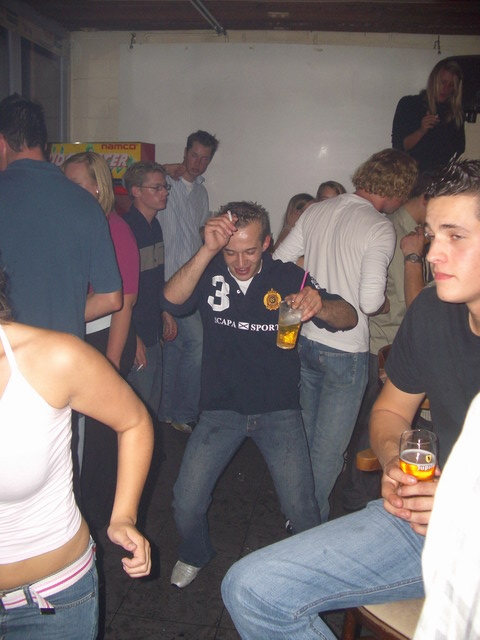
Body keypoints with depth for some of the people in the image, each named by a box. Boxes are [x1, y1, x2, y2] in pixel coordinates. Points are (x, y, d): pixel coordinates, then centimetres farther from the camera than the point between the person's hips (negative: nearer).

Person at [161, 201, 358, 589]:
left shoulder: (287, 278, -7)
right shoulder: (210, 274, -6)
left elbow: (349, 319, -13)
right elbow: (173, 299, -25)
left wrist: (319, 305, -36)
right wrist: (207, 250, -36)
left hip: (279, 411, 0)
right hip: (221, 409, 1)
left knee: (301, 509, -5)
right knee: (186, 504, -4)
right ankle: (195, 554, 31)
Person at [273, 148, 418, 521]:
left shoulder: (316, 212, 4)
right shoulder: (380, 228, -15)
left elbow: (278, 261, 7)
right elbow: (370, 302, -21)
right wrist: (386, 304, 2)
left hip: (305, 339, 7)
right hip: (345, 351, -7)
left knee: (306, 435, 24)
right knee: (329, 448, 9)